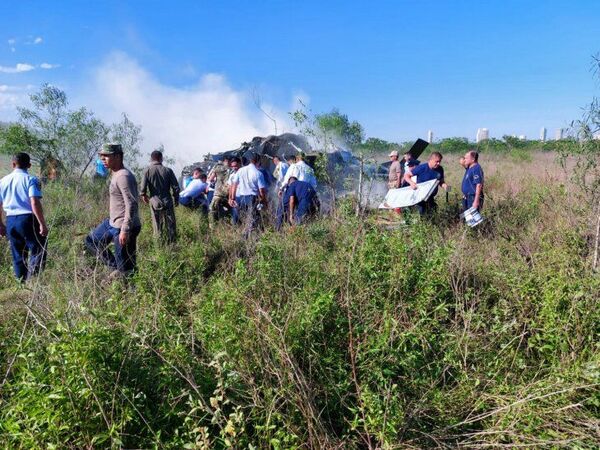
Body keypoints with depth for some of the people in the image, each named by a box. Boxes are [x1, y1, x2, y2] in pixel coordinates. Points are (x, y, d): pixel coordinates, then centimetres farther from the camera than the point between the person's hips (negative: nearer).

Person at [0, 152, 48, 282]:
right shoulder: (30, 179, -6)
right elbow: (35, 203, -17)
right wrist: (43, 224, -16)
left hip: (10, 221, 6)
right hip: (28, 219, -6)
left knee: (18, 256, 15)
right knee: (38, 251, -1)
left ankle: (22, 282, 21)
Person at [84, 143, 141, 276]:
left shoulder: (124, 176, -20)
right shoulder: (115, 174, 12)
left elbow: (131, 204, -26)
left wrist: (125, 230, -28)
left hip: (123, 227, -11)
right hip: (113, 222, 11)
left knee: (126, 268, -3)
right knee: (91, 241, 23)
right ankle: (117, 268, 24)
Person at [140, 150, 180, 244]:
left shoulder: (147, 171, -7)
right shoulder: (168, 170, -4)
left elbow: (143, 187, -10)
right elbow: (176, 187, -3)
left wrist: (143, 195, 12)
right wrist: (176, 199, 12)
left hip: (155, 202, 0)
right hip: (167, 202, 1)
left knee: (157, 226, 8)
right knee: (170, 225, 11)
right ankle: (172, 242, 16)